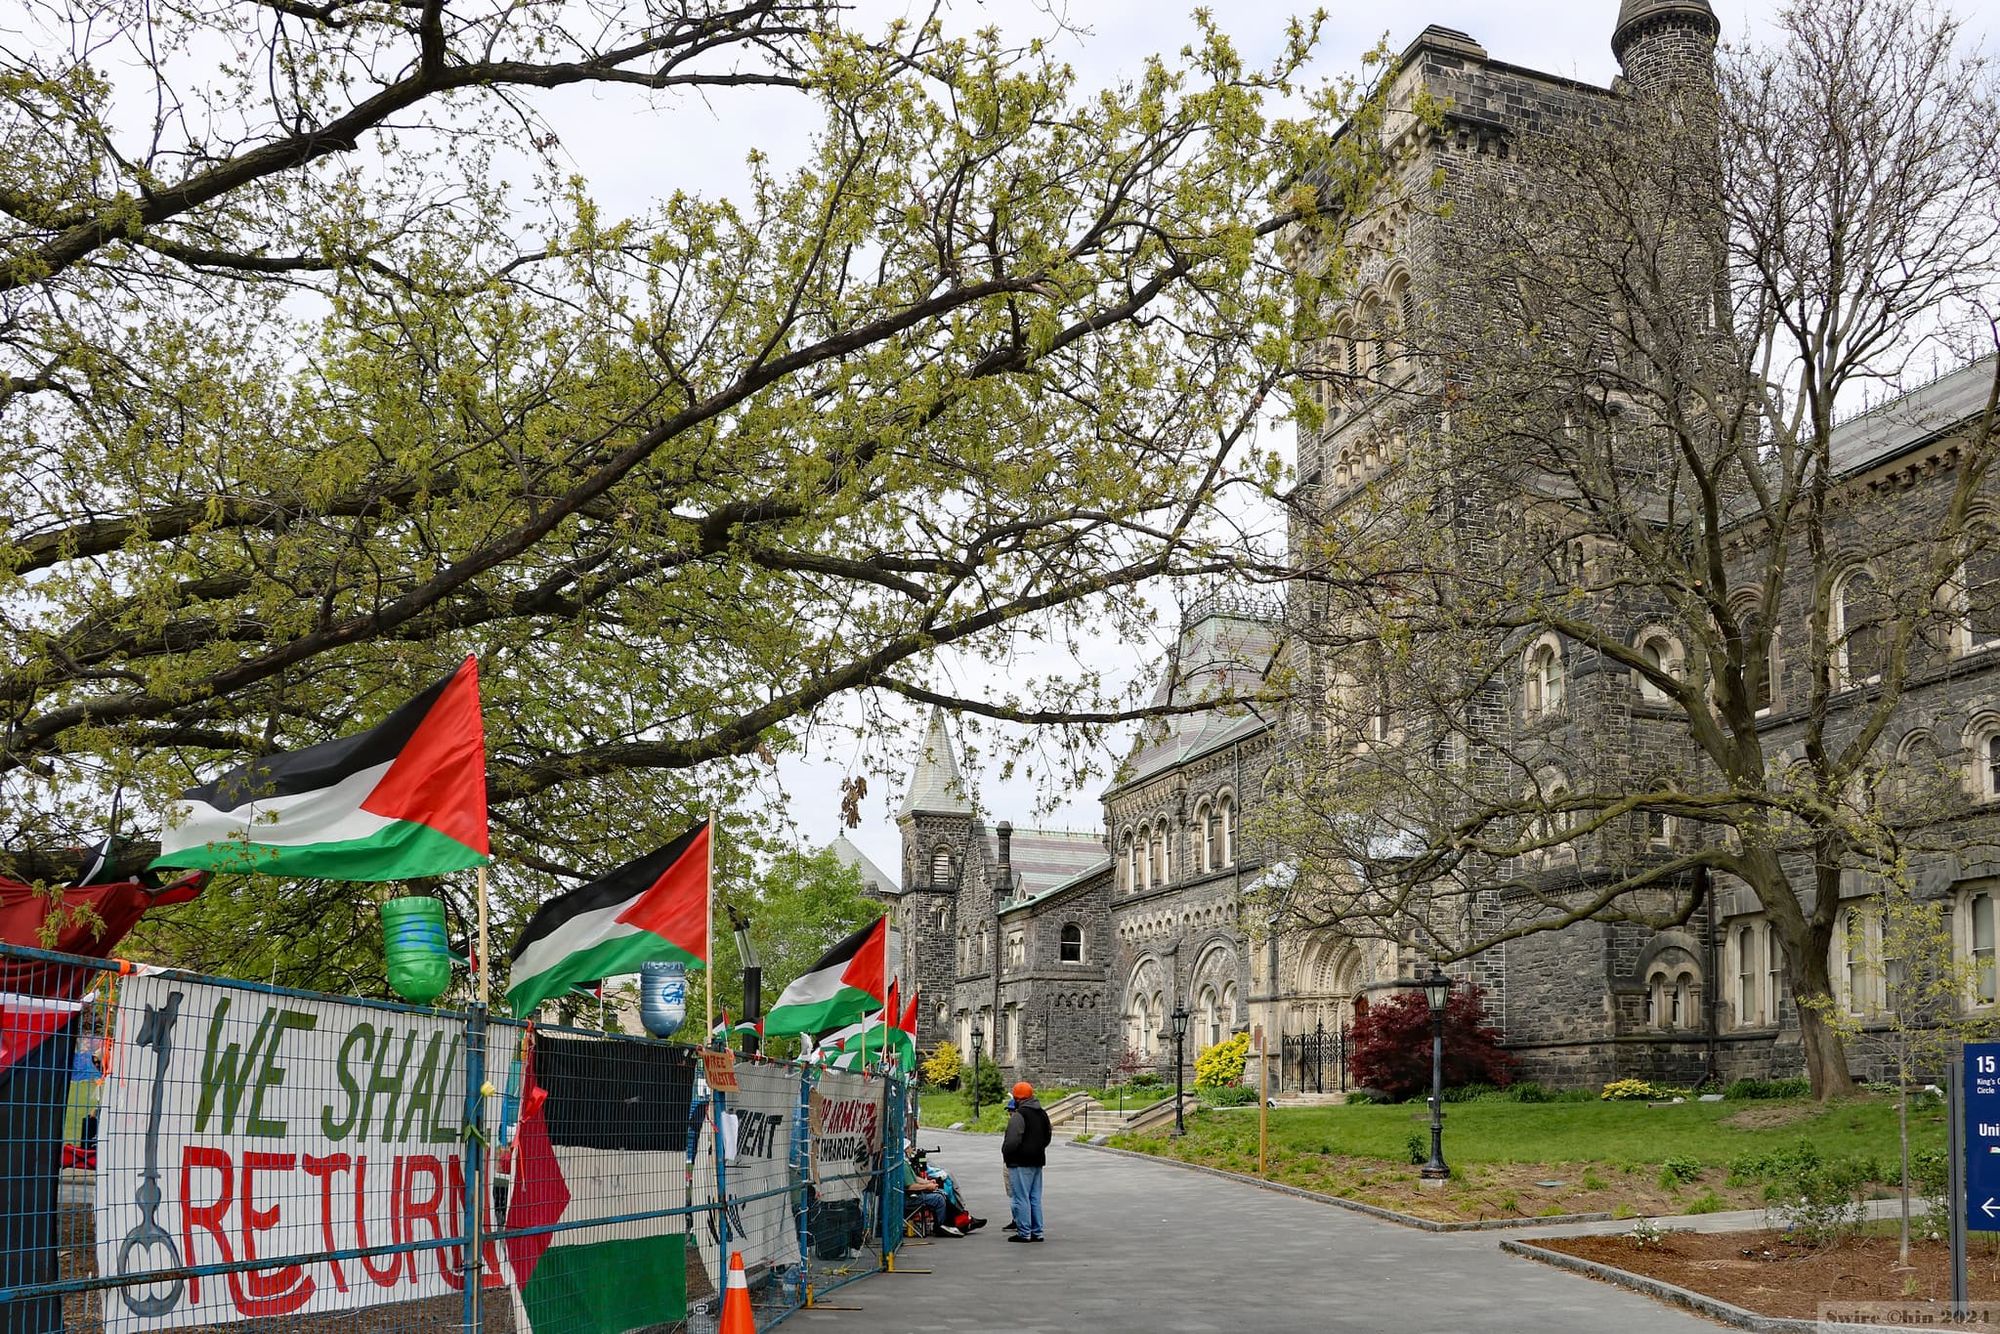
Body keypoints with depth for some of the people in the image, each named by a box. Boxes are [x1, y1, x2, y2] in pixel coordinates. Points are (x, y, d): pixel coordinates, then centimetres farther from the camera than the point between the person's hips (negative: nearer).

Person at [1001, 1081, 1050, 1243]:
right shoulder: (1043, 1114, 13)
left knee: (1021, 1198, -4)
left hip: (1020, 1163, -9)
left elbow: (1012, 1141, -20)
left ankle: (1024, 1233, -3)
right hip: (1038, 1160, 9)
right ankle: (1037, 1232, 15)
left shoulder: (1019, 1115, -16)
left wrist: (1005, 1154, -3)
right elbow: (1047, 1138, 22)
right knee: (1035, 1198, 13)